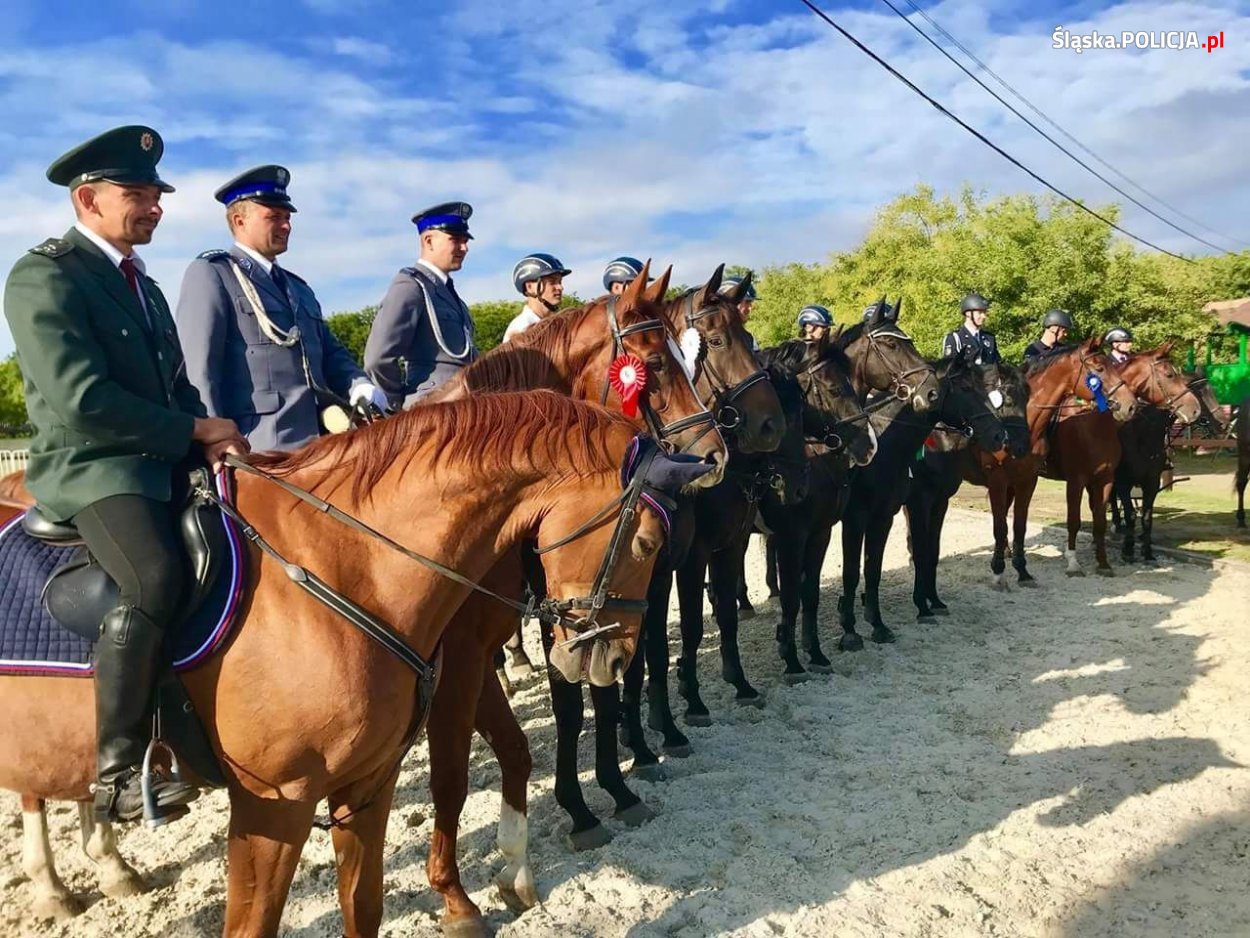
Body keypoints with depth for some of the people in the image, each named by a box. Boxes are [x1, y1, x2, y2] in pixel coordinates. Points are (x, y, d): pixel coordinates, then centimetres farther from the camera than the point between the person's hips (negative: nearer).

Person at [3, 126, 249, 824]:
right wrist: (197, 431, -15)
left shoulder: (141, 281, 19)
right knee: (157, 578, -32)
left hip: (167, 462, 9)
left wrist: (209, 438, -2)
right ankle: (120, 770, -20)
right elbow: (81, 400, -20)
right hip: (89, 468, -9)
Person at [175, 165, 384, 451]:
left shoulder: (299, 288, 24)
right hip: (260, 452, -7)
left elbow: (331, 353, 22)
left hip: (319, 443, 7)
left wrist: (361, 387, -1)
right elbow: (199, 372, -7)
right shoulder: (210, 275, 2)